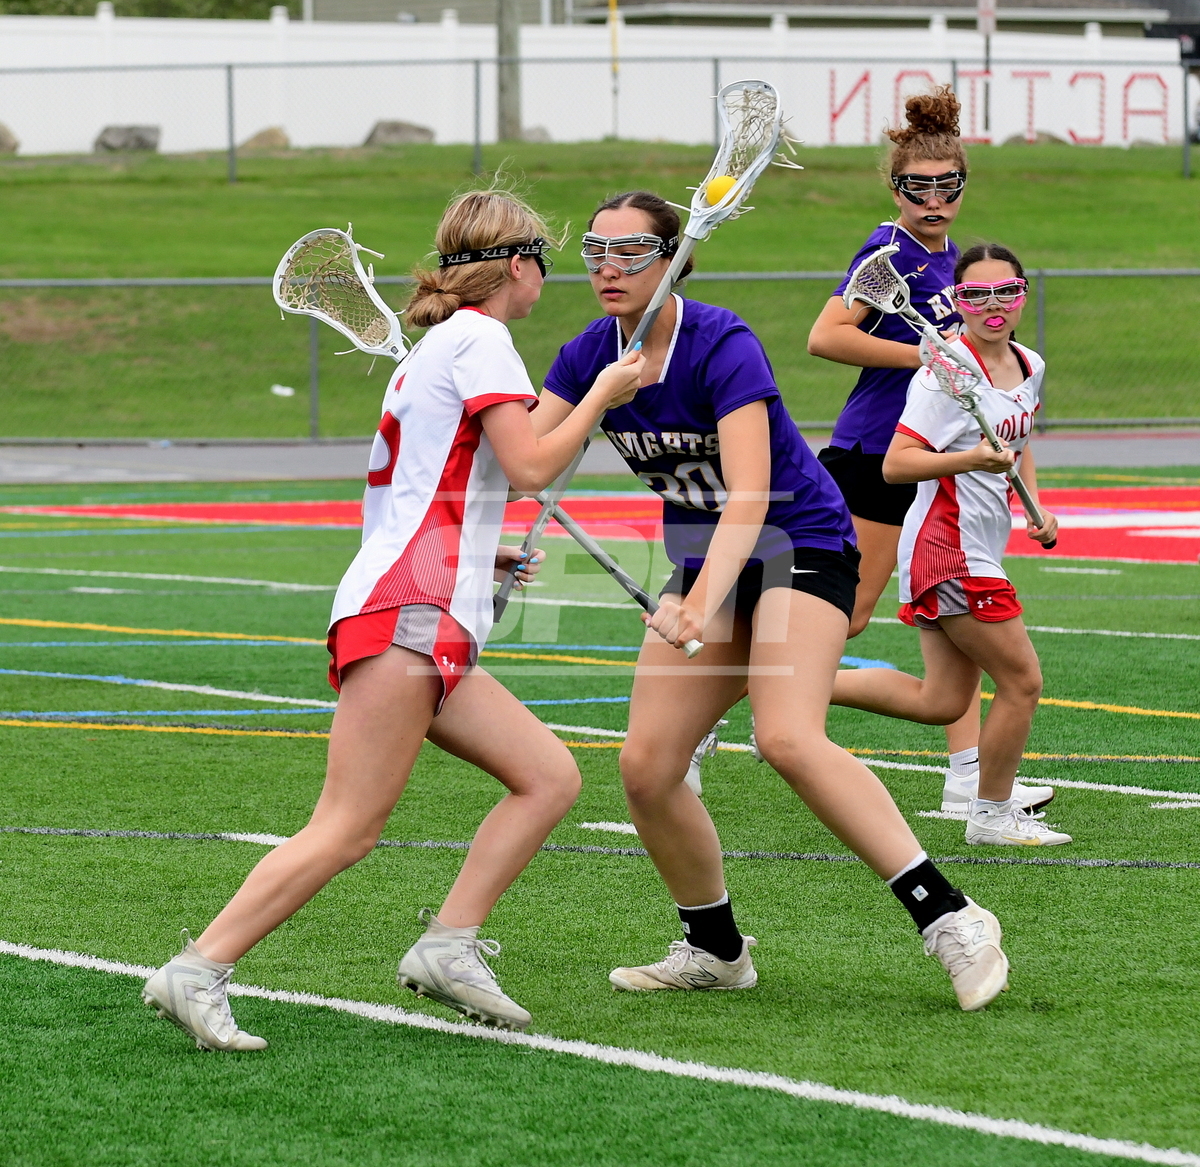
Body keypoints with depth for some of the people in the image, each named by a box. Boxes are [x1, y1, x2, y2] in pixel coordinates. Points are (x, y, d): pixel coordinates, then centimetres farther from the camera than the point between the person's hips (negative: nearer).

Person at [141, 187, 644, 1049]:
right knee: (348, 829, -16)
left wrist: (479, 552, 28)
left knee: (550, 775, 5)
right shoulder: (480, 338, -3)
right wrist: (600, 397, 0)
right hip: (408, 610, -11)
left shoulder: (441, 346, 26)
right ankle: (198, 972, -19)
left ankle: (448, 945, -2)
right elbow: (531, 466, -13)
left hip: (431, 623, 11)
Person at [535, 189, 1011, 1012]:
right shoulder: (590, 357, -4)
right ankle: (716, 949, 15)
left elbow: (749, 499, -33)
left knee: (789, 737, -29)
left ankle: (949, 917, -27)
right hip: (704, 565, 7)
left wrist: (701, 606, -47)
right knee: (646, 766, -5)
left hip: (802, 549, -7)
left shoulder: (723, 348, -24)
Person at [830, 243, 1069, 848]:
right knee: (1021, 681, -3)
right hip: (949, 550, -9)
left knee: (939, 702, 10)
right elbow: (895, 465, -22)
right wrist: (973, 459, -34)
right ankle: (994, 814, 14)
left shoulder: (1029, 367, 8)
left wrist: (1036, 507, 12)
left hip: (979, 553, 9)